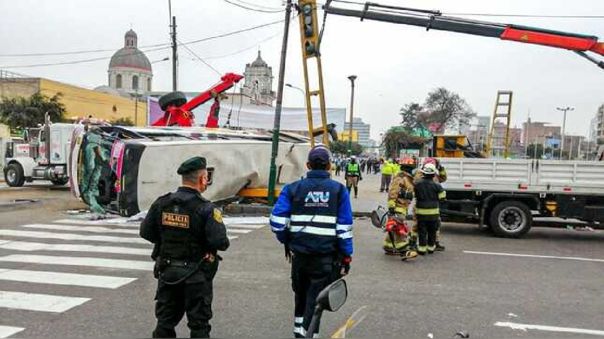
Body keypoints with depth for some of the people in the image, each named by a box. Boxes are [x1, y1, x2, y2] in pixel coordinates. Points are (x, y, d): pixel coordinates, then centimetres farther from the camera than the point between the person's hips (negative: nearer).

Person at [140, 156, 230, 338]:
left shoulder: (161, 203, -4)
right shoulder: (206, 209, -19)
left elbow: (146, 232, 3)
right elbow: (220, 242, -24)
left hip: (167, 271, 5)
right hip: (196, 275, -4)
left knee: (165, 320, 19)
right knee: (199, 324, 10)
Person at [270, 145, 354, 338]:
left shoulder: (293, 188, 0)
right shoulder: (339, 190, -2)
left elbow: (277, 220, -6)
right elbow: (344, 227, -5)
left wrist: (286, 242, 10)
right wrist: (346, 256, 1)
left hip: (299, 252, 3)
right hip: (326, 255, -2)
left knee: (301, 294, 24)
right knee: (315, 299, 7)